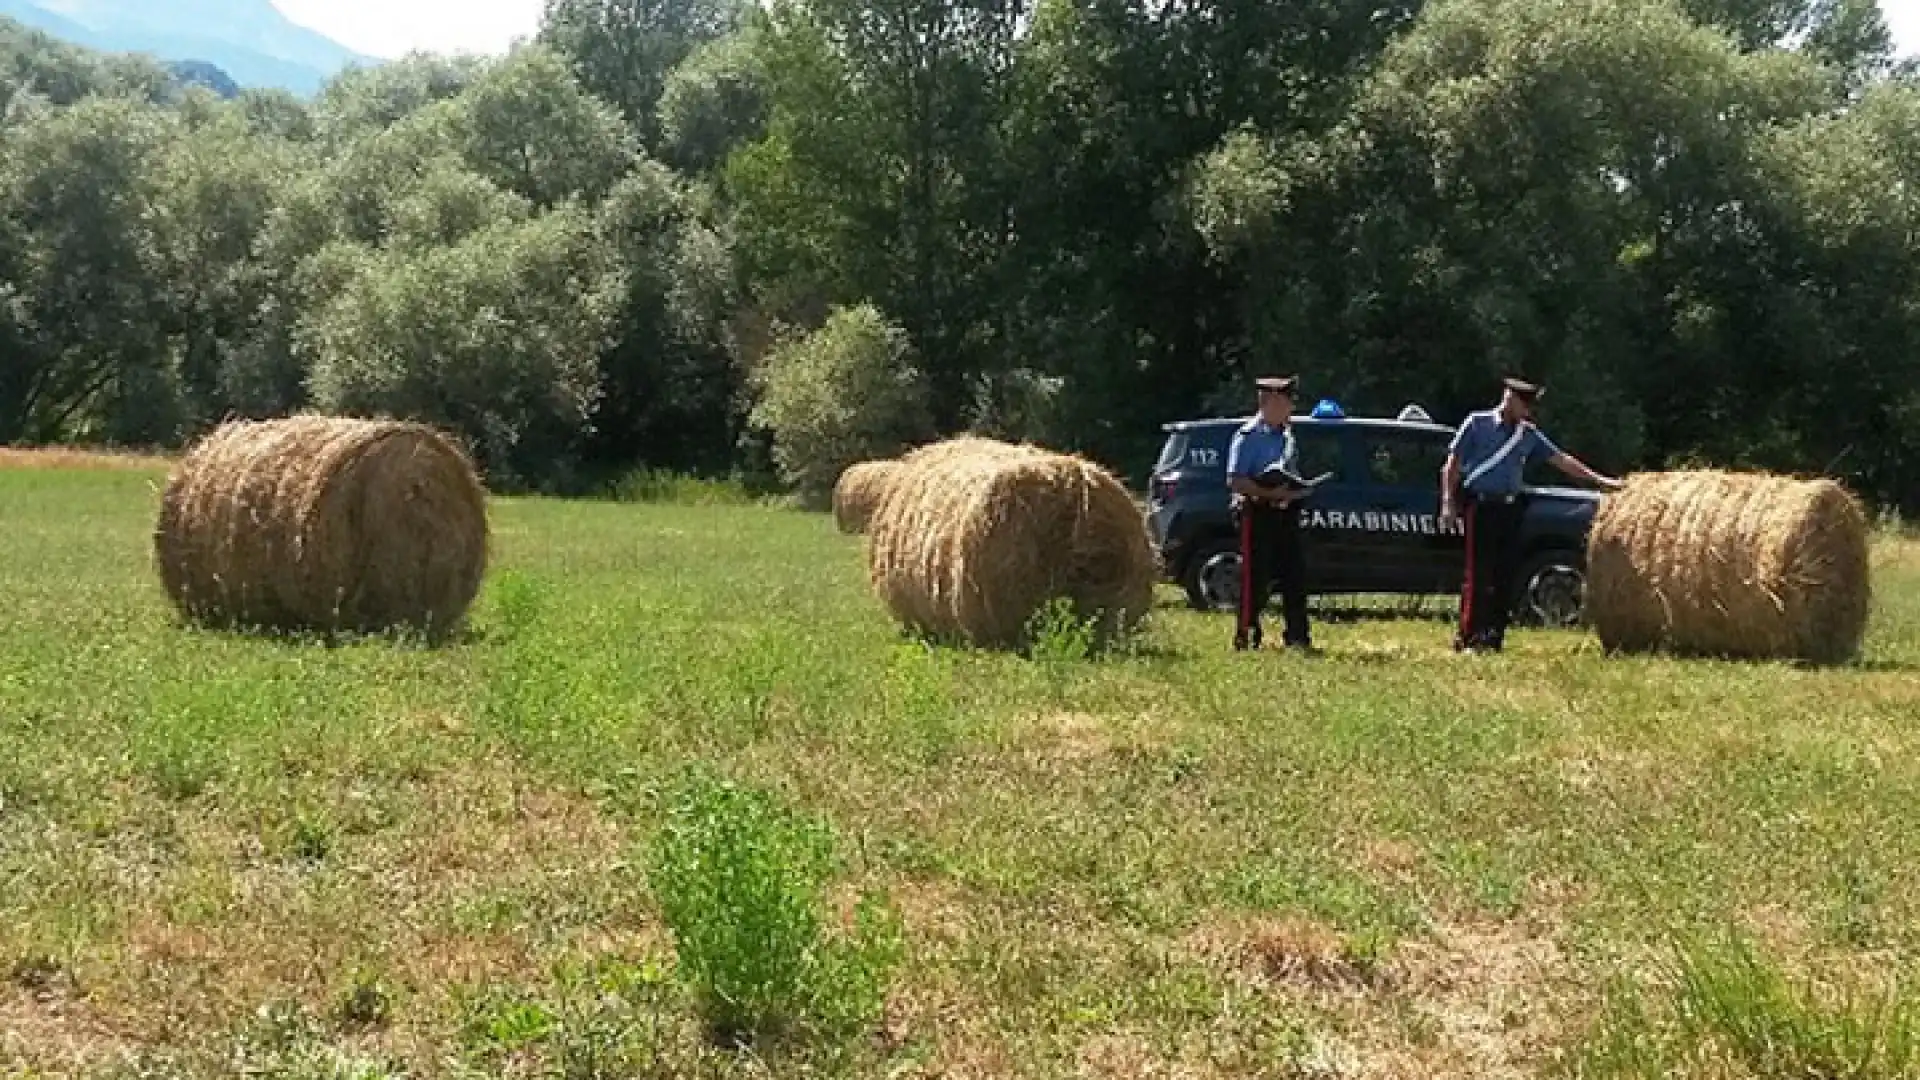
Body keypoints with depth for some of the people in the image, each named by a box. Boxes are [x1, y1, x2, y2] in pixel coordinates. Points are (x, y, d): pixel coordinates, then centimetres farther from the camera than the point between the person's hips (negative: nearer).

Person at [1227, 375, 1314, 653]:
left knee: (1294, 577, 8)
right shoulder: (1249, 436, -7)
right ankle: (1246, 637, 1)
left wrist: (1297, 489, 5)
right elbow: (1235, 481, -15)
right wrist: (1269, 493, -23)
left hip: (1286, 513, 8)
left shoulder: (1287, 436, 17)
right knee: (1255, 579, -5)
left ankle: (1297, 637, 15)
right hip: (1258, 514, -7)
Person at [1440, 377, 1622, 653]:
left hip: (1510, 508, 5)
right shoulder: (1477, 424, 0)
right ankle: (1468, 638, -5)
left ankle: (1494, 636, 10)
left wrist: (1598, 480, 10)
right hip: (1481, 507, -5)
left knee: (1505, 575, 3)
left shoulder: (1529, 434, 14)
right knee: (1479, 574, -8)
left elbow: (1561, 459, 14)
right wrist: (1448, 502, -8)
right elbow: (1452, 464, 0)